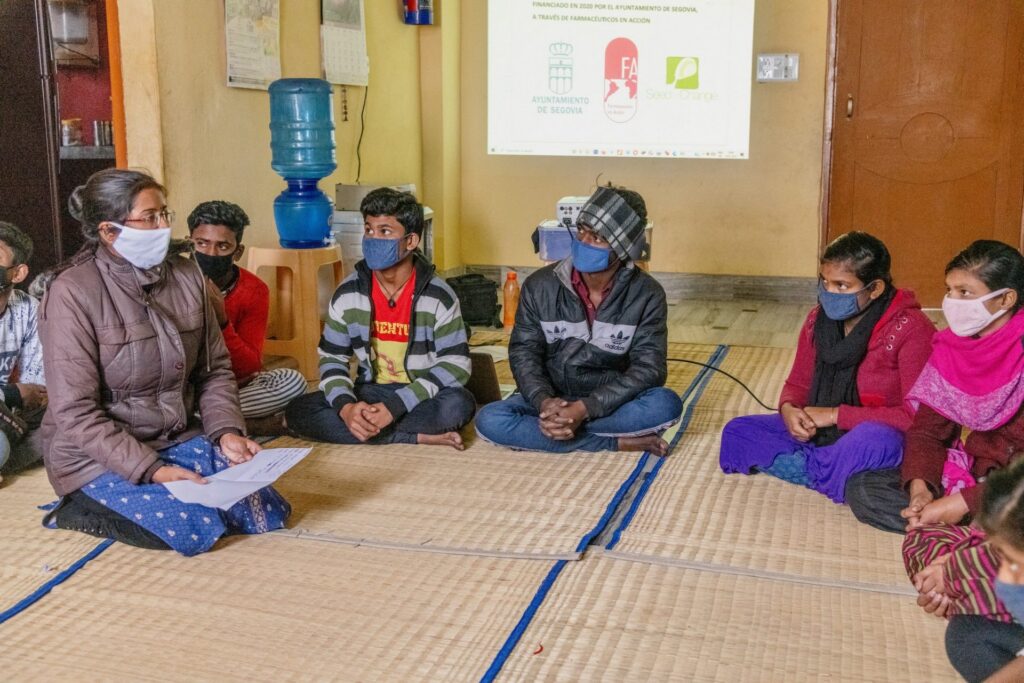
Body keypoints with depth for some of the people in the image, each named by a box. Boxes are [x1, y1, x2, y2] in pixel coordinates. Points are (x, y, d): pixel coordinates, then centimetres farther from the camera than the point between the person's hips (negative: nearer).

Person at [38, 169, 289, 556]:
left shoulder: (186, 275, 0)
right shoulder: (73, 293, -17)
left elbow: (215, 369, 7)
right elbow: (75, 412, -19)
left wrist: (226, 431, -10)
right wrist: (148, 469, -25)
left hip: (178, 438, 6)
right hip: (98, 453, -6)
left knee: (266, 513, -8)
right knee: (196, 528, -24)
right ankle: (82, 509, 2)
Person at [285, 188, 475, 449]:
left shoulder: (439, 297, -10)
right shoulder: (347, 294, -1)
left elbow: (455, 364, -14)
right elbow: (331, 359, 2)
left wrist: (395, 407, -25)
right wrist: (346, 406, -20)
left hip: (422, 397, -4)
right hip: (370, 394, 4)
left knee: (458, 404, -35)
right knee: (298, 410, -20)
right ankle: (418, 438, -23)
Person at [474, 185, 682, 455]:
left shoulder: (647, 295, -10)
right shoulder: (540, 286, -7)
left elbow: (649, 368, -16)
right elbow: (524, 352, -5)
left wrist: (585, 409, -29)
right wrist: (544, 401, -27)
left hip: (611, 403, -1)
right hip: (551, 400, 2)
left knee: (666, 404, -31)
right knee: (490, 420, -28)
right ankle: (618, 442, -23)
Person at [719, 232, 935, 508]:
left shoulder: (911, 330, -16)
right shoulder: (818, 319, 2)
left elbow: (917, 415, -21)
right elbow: (798, 383, 12)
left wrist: (836, 415, -22)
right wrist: (788, 409, -15)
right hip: (821, 432, 7)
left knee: (873, 440, -43)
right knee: (737, 432, -8)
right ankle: (841, 475, -17)